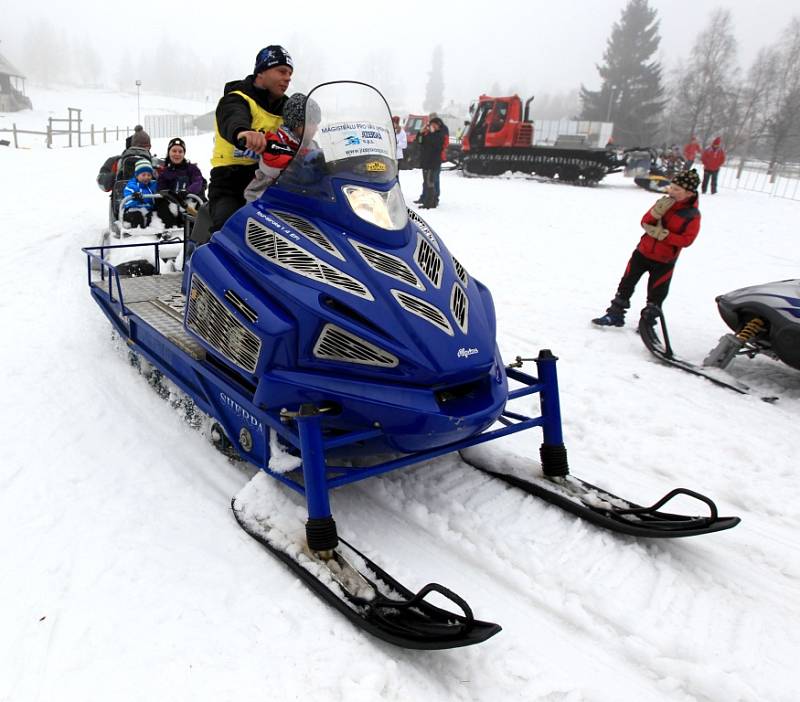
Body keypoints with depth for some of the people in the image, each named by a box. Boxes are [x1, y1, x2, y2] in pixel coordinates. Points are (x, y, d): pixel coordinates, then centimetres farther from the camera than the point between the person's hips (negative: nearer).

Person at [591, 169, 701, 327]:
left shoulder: (693, 215, -13)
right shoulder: (664, 203, -2)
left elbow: (686, 240, -19)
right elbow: (645, 222, -5)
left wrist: (662, 234, -25)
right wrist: (657, 212, -24)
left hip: (664, 260, -3)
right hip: (643, 252, 3)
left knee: (656, 294, 7)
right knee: (627, 283, 7)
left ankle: (648, 321, 25)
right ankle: (615, 314, 17)